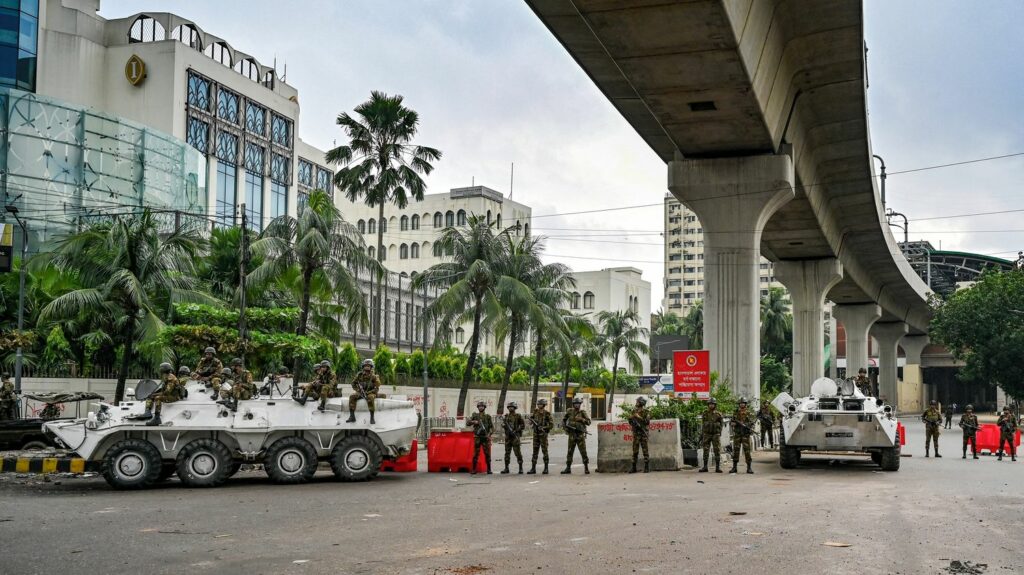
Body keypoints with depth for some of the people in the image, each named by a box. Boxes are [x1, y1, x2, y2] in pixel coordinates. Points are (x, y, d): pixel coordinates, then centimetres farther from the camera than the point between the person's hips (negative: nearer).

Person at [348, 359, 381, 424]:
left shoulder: (373, 376, -9)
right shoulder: (359, 375, 1)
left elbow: (376, 388, -10)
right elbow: (353, 384, 10)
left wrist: (367, 392, -21)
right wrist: (358, 390, -7)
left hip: (370, 393, -4)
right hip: (361, 393, 4)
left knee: (370, 398, -37)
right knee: (352, 397, -21)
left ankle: (372, 418, -34)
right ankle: (352, 416, -21)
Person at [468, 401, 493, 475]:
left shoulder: (488, 417, 7)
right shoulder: (475, 415, 10)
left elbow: (492, 427, 3)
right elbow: (468, 423, 5)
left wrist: (489, 434, -12)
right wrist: (474, 422, -14)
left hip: (485, 437, 0)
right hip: (477, 437, 0)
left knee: (487, 454, -1)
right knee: (476, 454, -1)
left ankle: (489, 469, 4)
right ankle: (474, 469, 4)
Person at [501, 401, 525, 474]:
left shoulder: (518, 416, -2)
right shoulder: (506, 416, 12)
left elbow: (523, 425, -3)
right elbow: (503, 424, 17)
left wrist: (516, 430, -14)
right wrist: (503, 424, -7)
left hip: (515, 436, -5)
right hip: (508, 436, 5)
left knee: (518, 453, -5)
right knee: (507, 453, 6)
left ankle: (520, 468, 0)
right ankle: (506, 468, 11)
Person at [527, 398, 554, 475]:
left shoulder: (547, 413, -9)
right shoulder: (536, 411, 5)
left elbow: (551, 425, -9)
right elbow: (531, 417, 21)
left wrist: (544, 428, -20)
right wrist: (532, 421, -1)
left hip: (543, 434, -5)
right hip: (536, 433, 5)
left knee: (544, 451, 0)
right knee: (535, 451, 5)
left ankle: (546, 468, 7)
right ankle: (533, 468, 8)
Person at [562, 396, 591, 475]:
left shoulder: (583, 412, 1)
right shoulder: (570, 412, 6)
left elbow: (588, 422, -5)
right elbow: (563, 420, 19)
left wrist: (581, 419, -19)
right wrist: (565, 426, 4)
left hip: (580, 435, -2)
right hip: (571, 435, 2)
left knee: (583, 452, -5)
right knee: (570, 452, 6)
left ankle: (586, 468, 3)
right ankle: (568, 468, 13)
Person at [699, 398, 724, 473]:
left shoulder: (718, 414, 2)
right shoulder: (705, 413, 6)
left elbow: (721, 423, 8)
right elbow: (702, 424, 9)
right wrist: (701, 434, 6)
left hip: (716, 434, -1)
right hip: (706, 434, 1)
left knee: (717, 451, -3)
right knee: (706, 451, 2)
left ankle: (718, 467, 0)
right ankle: (705, 467, 7)